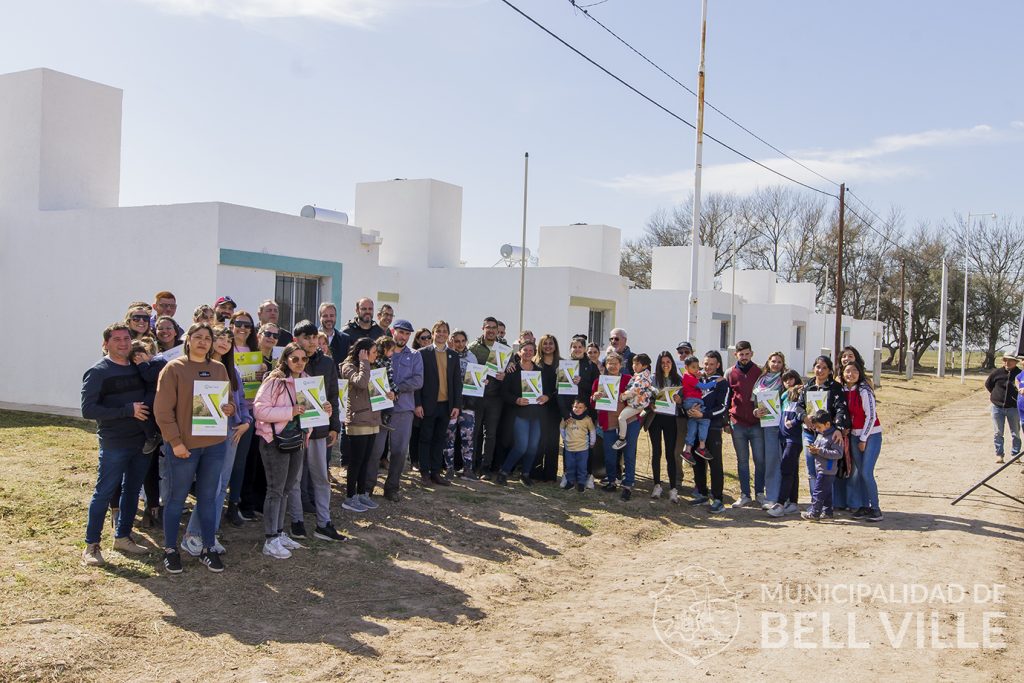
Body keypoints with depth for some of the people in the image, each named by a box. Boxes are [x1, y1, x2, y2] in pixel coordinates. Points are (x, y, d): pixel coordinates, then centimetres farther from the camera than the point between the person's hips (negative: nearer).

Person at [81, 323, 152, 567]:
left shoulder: (139, 368, 8)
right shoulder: (98, 372, -8)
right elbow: (88, 409, -16)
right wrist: (128, 410, -20)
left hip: (142, 441, 6)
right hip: (114, 444, -6)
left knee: (132, 491, 13)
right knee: (104, 493, 1)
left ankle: (122, 537, 27)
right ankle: (91, 545, 12)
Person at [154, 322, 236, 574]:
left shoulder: (219, 369, 8)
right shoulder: (174, 368, -6)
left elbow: (229, 401, 17)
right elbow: (162, 409, -10)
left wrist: (230, 408, -7)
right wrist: (175, 441, -15)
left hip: (215, 444, 4)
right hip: (183, 446, -4)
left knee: (208, 498, 12)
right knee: (176, 498, 7)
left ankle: (208, 548, 22)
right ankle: (170, 549, 21)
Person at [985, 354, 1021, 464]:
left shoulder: (1019, 374, -5)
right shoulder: (997, 372, -1)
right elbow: (987, 385, 13)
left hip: (1013, 408, -1)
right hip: (997, 407, 1)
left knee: (1015, 433, 6)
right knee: (998, 433, 6)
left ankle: (1014, 454, 16)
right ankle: (999, 454, 13)